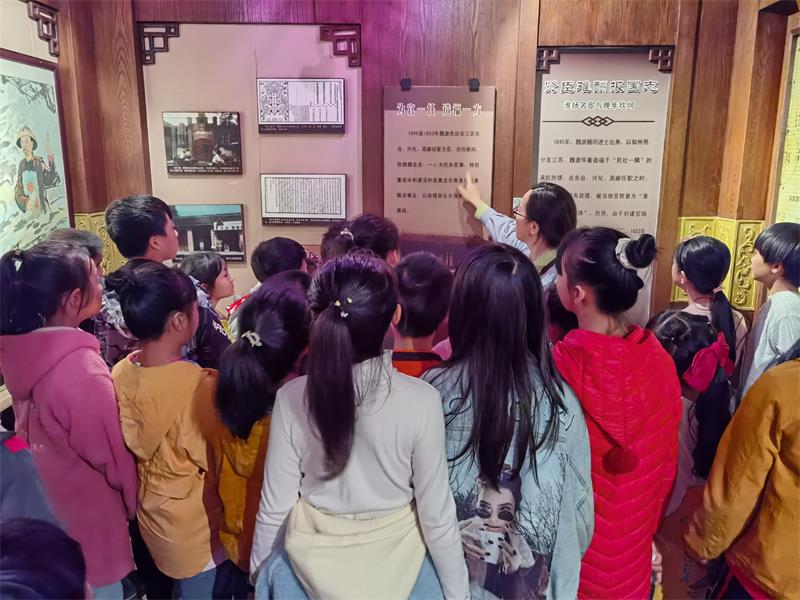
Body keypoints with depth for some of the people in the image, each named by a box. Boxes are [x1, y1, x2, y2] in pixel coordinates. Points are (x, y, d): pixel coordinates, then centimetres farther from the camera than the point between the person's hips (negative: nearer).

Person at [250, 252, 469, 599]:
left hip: (314, 561, 1)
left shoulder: (292, 398, -21)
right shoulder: (421, 401, -26)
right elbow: (437, 514, -16)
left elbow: (275, 505, -10)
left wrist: (259, 567, 9)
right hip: (395, 560, 0)